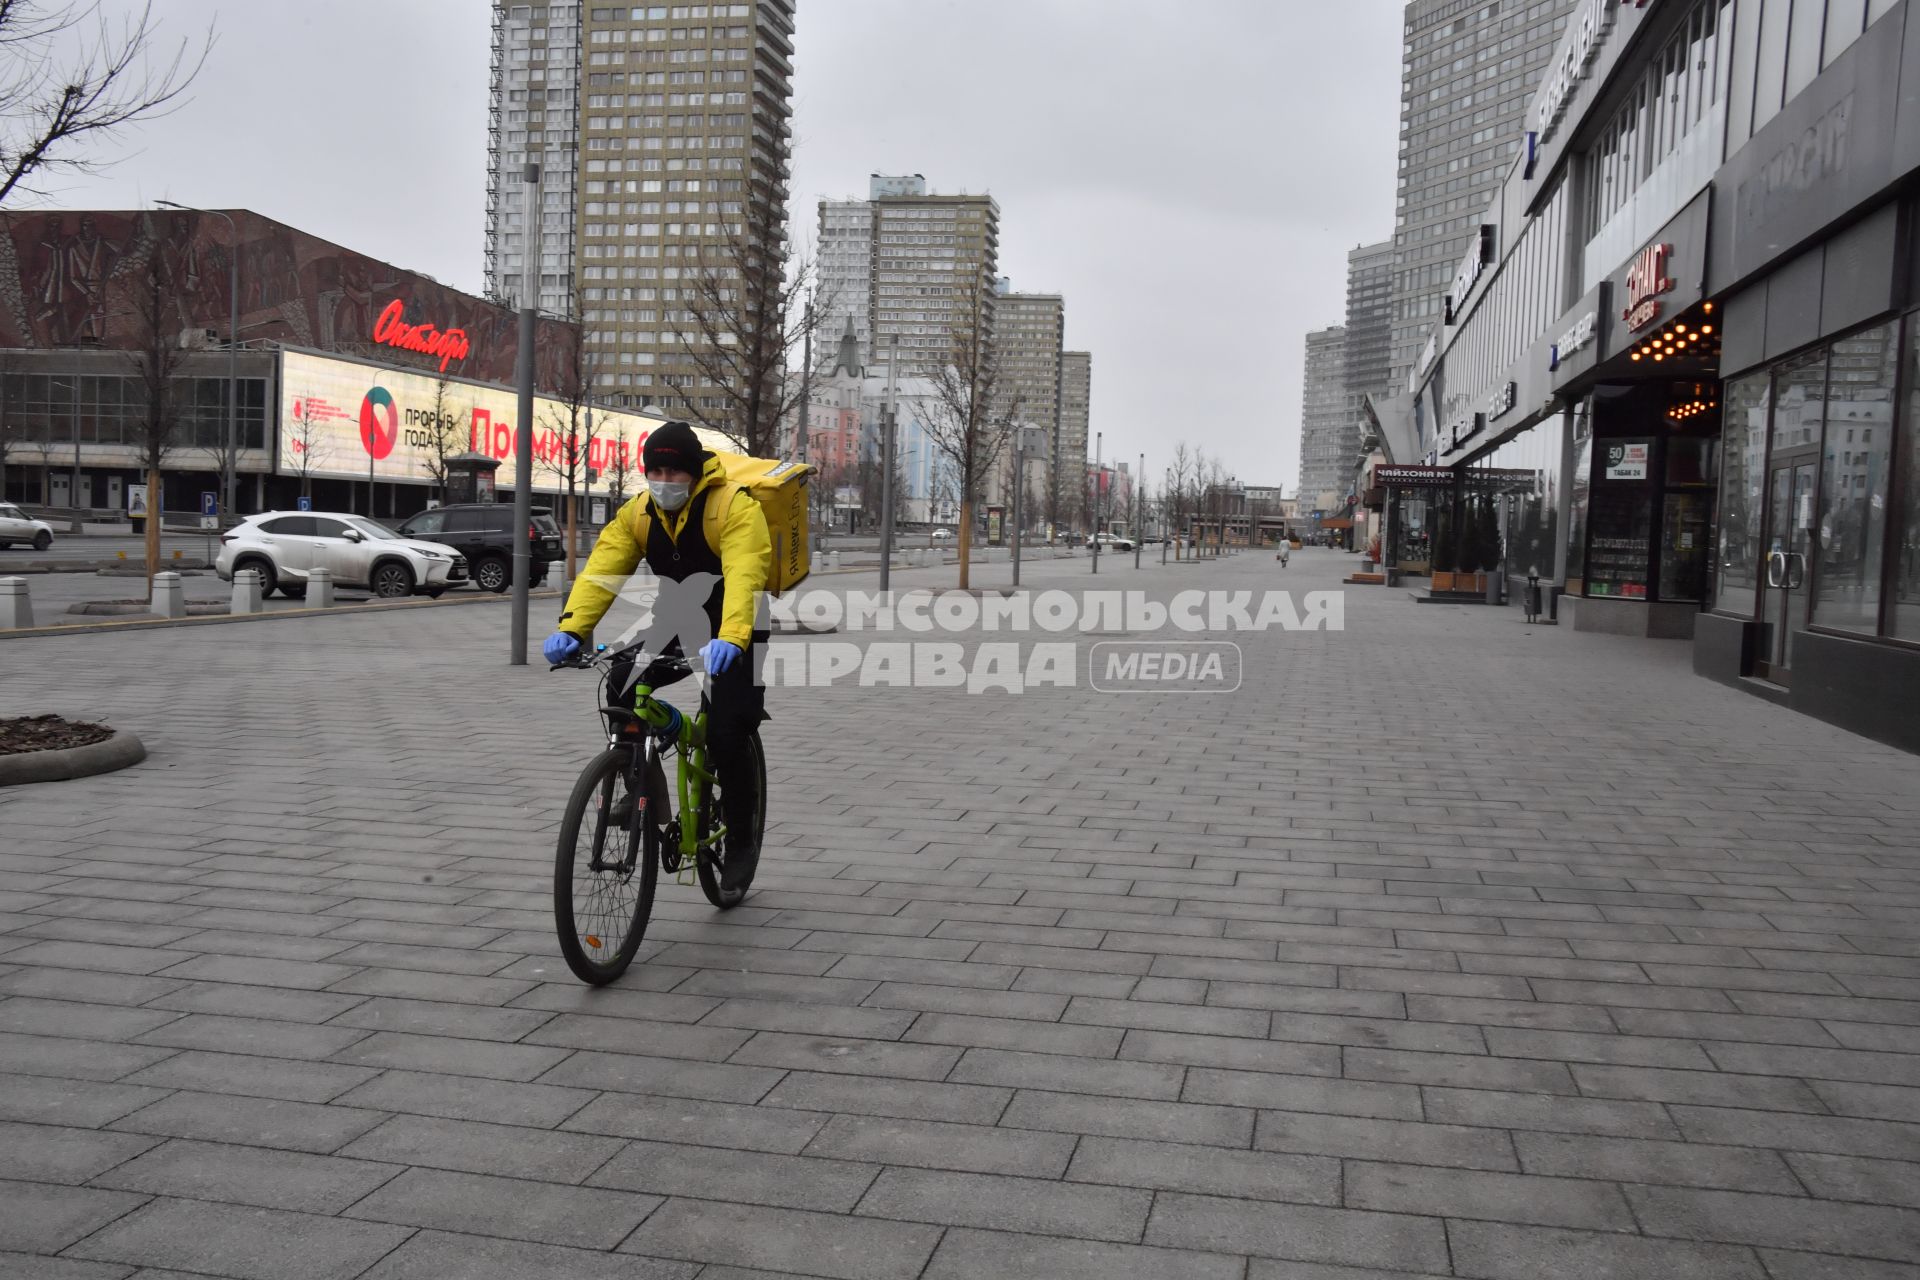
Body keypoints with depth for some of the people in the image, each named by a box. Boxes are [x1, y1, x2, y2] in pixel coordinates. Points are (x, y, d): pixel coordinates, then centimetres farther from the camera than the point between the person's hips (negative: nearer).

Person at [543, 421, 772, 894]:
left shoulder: (735, 507, -23)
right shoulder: (638, 513, -6)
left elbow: (743, 578, -38)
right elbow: (602, 571, -18)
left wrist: (730, 639, -55)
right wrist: (571, 628, -35)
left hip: (732, 637, -5)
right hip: (676, 629, 5)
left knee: (726, 736, -15)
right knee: (621, 686, -20)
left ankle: (742, 839, 8)